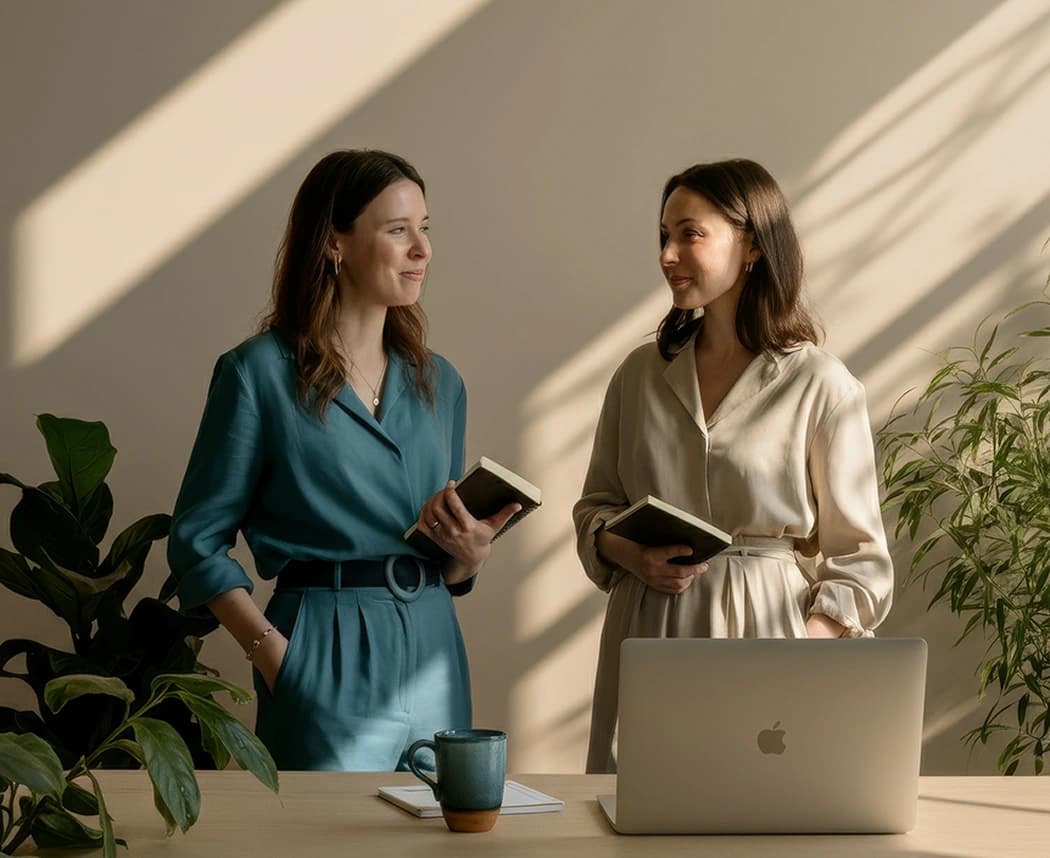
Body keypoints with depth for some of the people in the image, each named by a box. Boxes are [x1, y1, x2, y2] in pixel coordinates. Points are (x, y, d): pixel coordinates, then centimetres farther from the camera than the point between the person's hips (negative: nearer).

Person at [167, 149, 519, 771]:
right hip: (329, 670, -5)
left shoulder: (439, 383, 12)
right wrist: (272, 651, -15)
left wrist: (471, 549, -5)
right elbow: (198, 539, -5)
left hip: (434, 653, 6)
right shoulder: (261, 373, -5)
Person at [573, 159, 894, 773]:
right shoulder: (641, 374, 8)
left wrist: (803, 646, -17)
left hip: (765, 629, -3)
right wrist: (628, 554, -5)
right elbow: (597, 505, 16)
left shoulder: (819, 385, -5)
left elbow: (858, 559, -4)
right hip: (649, 631, 4)